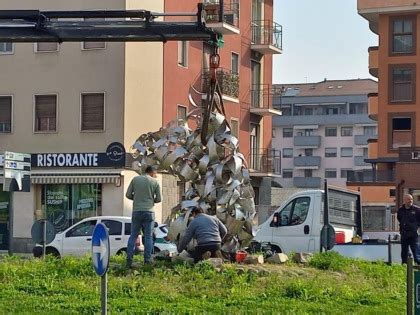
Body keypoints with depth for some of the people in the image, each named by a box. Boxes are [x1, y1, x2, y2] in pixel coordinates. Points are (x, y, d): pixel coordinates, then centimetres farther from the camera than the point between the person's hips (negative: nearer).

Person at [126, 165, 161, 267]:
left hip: (136, 212, 1)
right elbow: (159, 199, 4)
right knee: (148, 237, 3)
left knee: (133, 236, 6)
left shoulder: (135, 179, 7)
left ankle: (129, 260, -1)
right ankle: (147, 261, 0)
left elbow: (128, 195, 5)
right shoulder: (155, 182, 3)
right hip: (149, 212, -1)